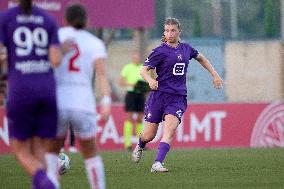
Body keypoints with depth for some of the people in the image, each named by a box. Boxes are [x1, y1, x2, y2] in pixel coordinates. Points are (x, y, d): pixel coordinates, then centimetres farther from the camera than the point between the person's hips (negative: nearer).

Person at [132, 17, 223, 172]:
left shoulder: (186, 49, 12)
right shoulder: (160, 51, -3)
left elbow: (201, 58, 32)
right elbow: (143, 70, -6)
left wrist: (214, 74, 29)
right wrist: (150, 80, -27)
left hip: (178, 98, 2)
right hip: (160, 94, -2)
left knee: (169, 129, -21)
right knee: (149, 135, 2)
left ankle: (157, 163, -26)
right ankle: (140, 147, 38)